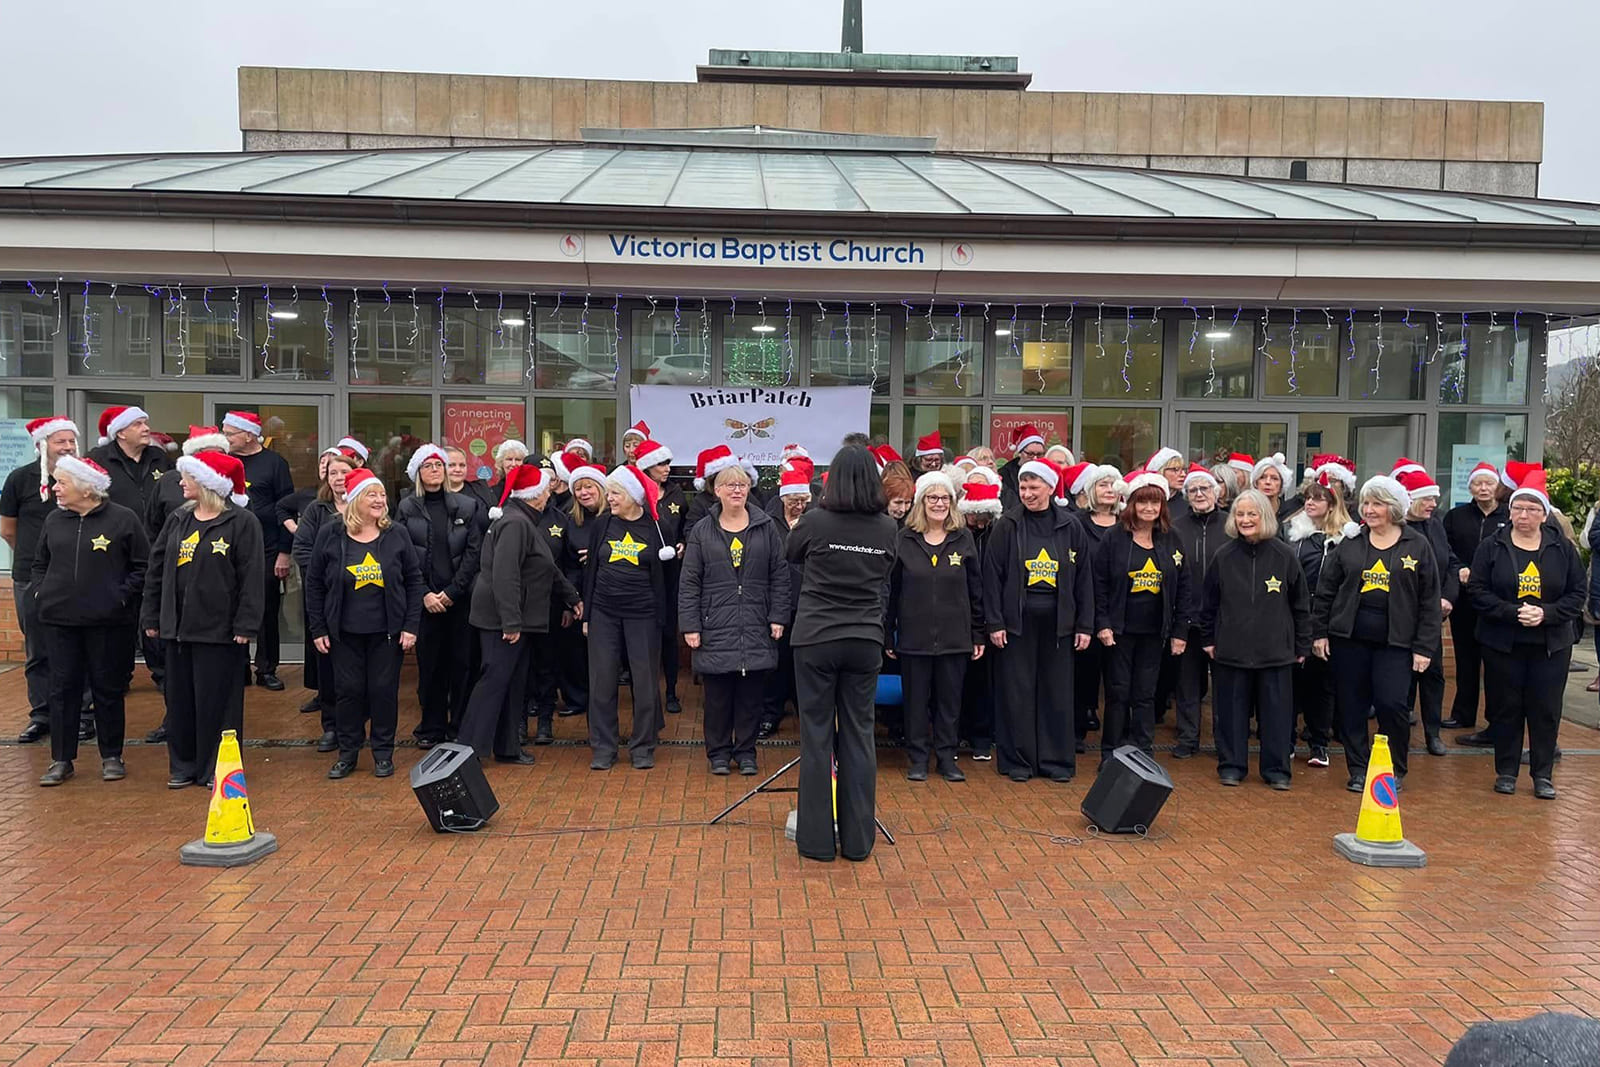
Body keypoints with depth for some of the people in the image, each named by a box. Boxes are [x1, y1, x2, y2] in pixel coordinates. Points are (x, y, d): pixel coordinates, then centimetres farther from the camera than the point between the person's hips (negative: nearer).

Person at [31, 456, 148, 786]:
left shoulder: (123, 519, -6)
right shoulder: (54, 521, 9)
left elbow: (142, 567, -4)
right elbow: (39, 564, 21)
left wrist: (122, 596, -12)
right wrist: (39, 591, 5)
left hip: (109, 622, -4)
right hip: (59, 620, 4)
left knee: (108, 689, 6)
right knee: (63, 688, 7)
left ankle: (112, 757, 18)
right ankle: (61, 760, 16)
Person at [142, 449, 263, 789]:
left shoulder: (242, 522, -9)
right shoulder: (178, 520, 10)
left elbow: (252, 577, -13)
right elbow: (156, 568, 13)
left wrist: (246, 625, -17)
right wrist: (151, 616, 9)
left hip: (220, 630, -6)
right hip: (178, 627, 6)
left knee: (216, 702, 2)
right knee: (179, 700, 12)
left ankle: (217, 769, 14)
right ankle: (183, 765, 25)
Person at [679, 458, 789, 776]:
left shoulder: (766, 527, 5)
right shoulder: (702, 531, 4)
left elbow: (780, 576, 6)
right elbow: (689, 583, 3)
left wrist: (778, 617, 0)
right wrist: (690, 626, -3)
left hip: (756, 628, 1)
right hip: (715, 628, 0)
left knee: (751, 694, 6)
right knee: (717, 695, 5)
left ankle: (746, 752, 20)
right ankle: (719, 752, 19)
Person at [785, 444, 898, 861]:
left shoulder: (814, 522, -10)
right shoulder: (887, 528, -1)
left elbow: (791, 555, 11)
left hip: (816, 638, -2)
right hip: (865, 640, 3)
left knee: (817, 735, 6)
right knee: (859, 734, 10)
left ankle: (817, 839, 12)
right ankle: (857, 839, 16)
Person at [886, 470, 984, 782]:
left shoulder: (964, 540, 4)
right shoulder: (904, 540, 1)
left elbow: (976, 590, 6)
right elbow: (891, 590, 3)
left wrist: (978, 635, 4)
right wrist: (888, 634, 0)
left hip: (954, 637, 1)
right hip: (914, 636, -1)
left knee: (950, 700, 8)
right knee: (916, 700, 6)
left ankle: (946, 757, 20)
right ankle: (918, 759, 18)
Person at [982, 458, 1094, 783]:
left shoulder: (1070, 527, 4)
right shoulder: (1007, 526, 0)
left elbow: (1084, 579, 7)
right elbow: (992, 576, -1)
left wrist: (1085, 625, 3)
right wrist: (994, 622, -7)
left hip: (1057, 622, 2)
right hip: (1017, 621, -1)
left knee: (1058, 693, 7)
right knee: (1017, 693, 3)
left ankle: (1056, 759, 18)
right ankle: (1017, 761, 14)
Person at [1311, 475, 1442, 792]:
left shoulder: (1417, 546, 2)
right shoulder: (1350, 543, 7)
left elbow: (1429, 600, 1)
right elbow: (1325, 590, 9)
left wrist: (1424, 646, -3)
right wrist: (1319, 632, 4)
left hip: (1395, 641, -2)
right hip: (1349, 638, 2)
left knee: (1391, 704, -9)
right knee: (1351, 707, 5)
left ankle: (1395, 771, 12)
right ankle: (1358, 769, 19)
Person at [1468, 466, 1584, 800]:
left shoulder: (1562, 549, 2)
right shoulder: (1491, 547, -2)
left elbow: (1577, 593, 1)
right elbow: (1477, 591, -7)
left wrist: (1546, 613, -15)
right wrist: (1512, 613, -20)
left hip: (1551, 644, 1)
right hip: (1502, 643, -1)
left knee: (1546, 709, 5)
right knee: (1505, 708, 6)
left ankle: (1543, 774, 17)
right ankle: (1506, 771, 18)